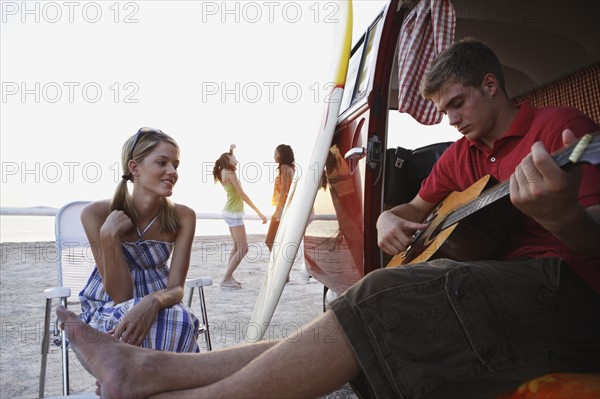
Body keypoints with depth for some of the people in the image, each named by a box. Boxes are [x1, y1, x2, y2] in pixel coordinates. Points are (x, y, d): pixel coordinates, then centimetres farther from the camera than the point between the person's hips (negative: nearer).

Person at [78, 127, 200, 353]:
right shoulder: (96, 214, -19)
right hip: (106, 310, -1)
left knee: (181, 319, -32)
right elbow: (121, 295, -18)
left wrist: (153, 301, -40)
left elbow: (176, 288, -16)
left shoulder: (183, 217, -13)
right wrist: (109, 237, -31)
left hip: (155, 306, 2)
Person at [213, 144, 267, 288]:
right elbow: (242, 194, -20)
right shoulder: (230, 173, -15)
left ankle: (229, 276, 20)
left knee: (237, 247, 16)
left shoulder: (224, 172, 11)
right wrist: (259, 212, -21)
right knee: (243, 248, -9)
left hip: (231, 212, 10)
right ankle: (226, 280, -5)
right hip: (234, 214, -10)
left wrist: (231, 150, 29)